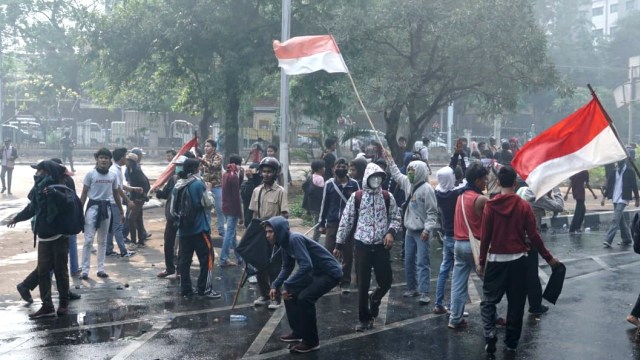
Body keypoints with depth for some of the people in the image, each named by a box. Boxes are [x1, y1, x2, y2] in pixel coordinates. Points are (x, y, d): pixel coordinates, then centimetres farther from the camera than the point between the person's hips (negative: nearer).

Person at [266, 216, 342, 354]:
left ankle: (311, 341, -8)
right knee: (290, 292, 9)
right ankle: (297, 332, 22)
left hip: (330, 272, -10)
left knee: (304, 298, -23)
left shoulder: (295, 239, -25)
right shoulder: (285, 243, 3)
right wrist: (275, 285, 2)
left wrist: (287, 285, -29)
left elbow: (306, 265, -34)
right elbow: (287, 267, 15)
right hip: (315, 272, 10)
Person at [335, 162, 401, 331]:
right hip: (362, 245, -1)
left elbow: (395, 218, 8)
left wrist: (391, 232, -12)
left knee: (386, 281, 2)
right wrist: (339, 244, 3)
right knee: (362, 285, 3)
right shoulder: (356, 197, -1)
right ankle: (364, 318, 17)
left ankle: (374, 299, 35)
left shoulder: (387, 197, 3)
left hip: (382, 246, 1)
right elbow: (346, 221, 2)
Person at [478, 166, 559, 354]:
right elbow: (533, 236, -4)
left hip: (496, 259, -1)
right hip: (518, 260, 1)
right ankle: (511, 341, 17)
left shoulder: (491, 205, -6)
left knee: (488, 301, 9)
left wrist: (481, 260, 5)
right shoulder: (524, 206, -5)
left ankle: (490, 335, -9)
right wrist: (548, 257, 6)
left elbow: (485, 236, -5)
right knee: (516, 303, 11)